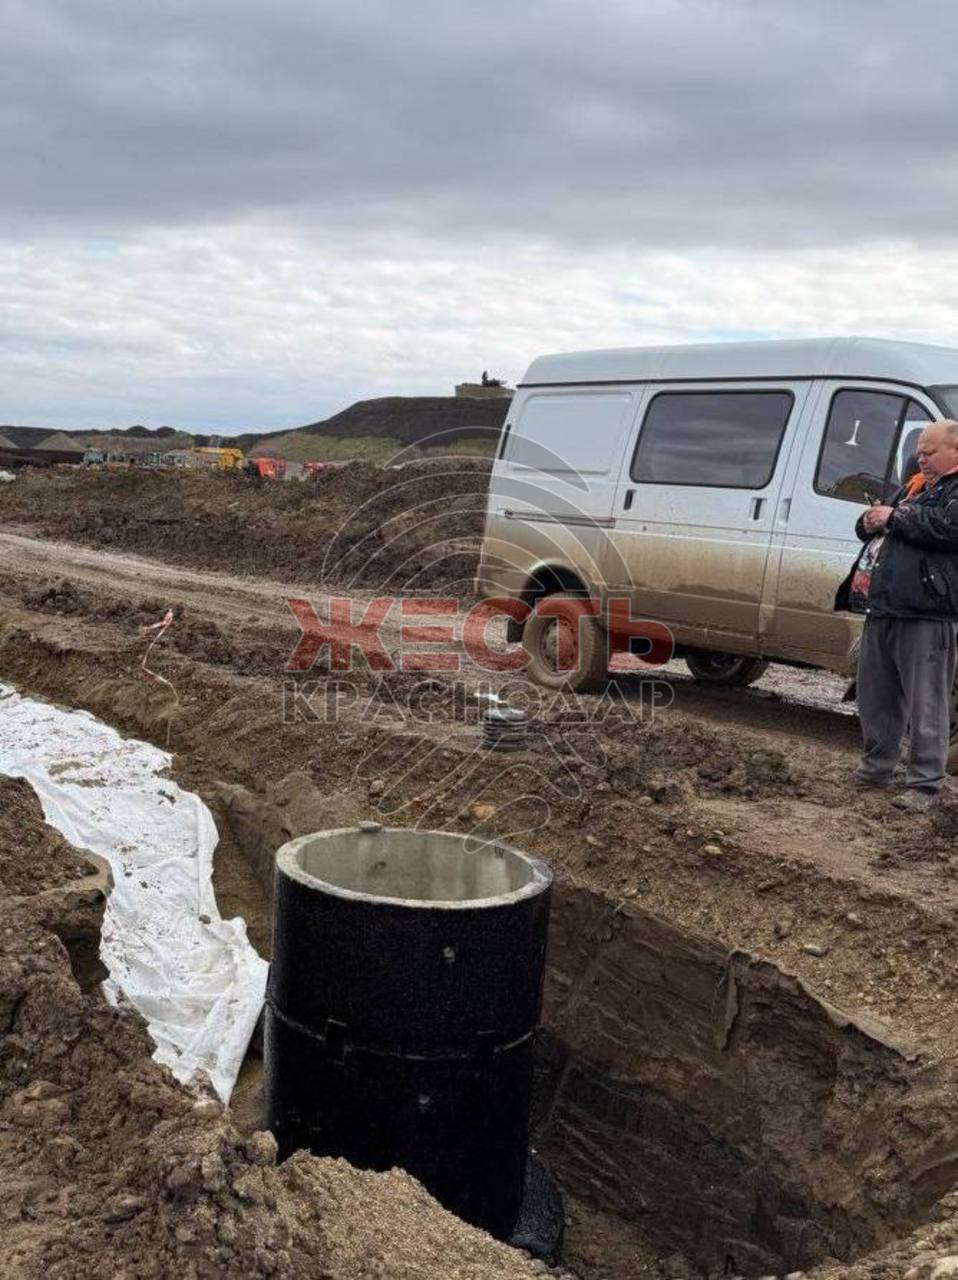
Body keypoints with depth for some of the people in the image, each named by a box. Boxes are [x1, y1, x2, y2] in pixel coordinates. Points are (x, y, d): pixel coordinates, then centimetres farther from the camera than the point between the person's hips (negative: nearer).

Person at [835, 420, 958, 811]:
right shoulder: (913, 487, 24)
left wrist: (894, 518, -12)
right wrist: (869, 522, 6)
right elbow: (870, 528, 30)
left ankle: (925, 784, 1)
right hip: (883, 607, 9)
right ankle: (876, 767, 28)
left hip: (925, 614, -9)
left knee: (925, 705, -5)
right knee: (875, 696, 15)